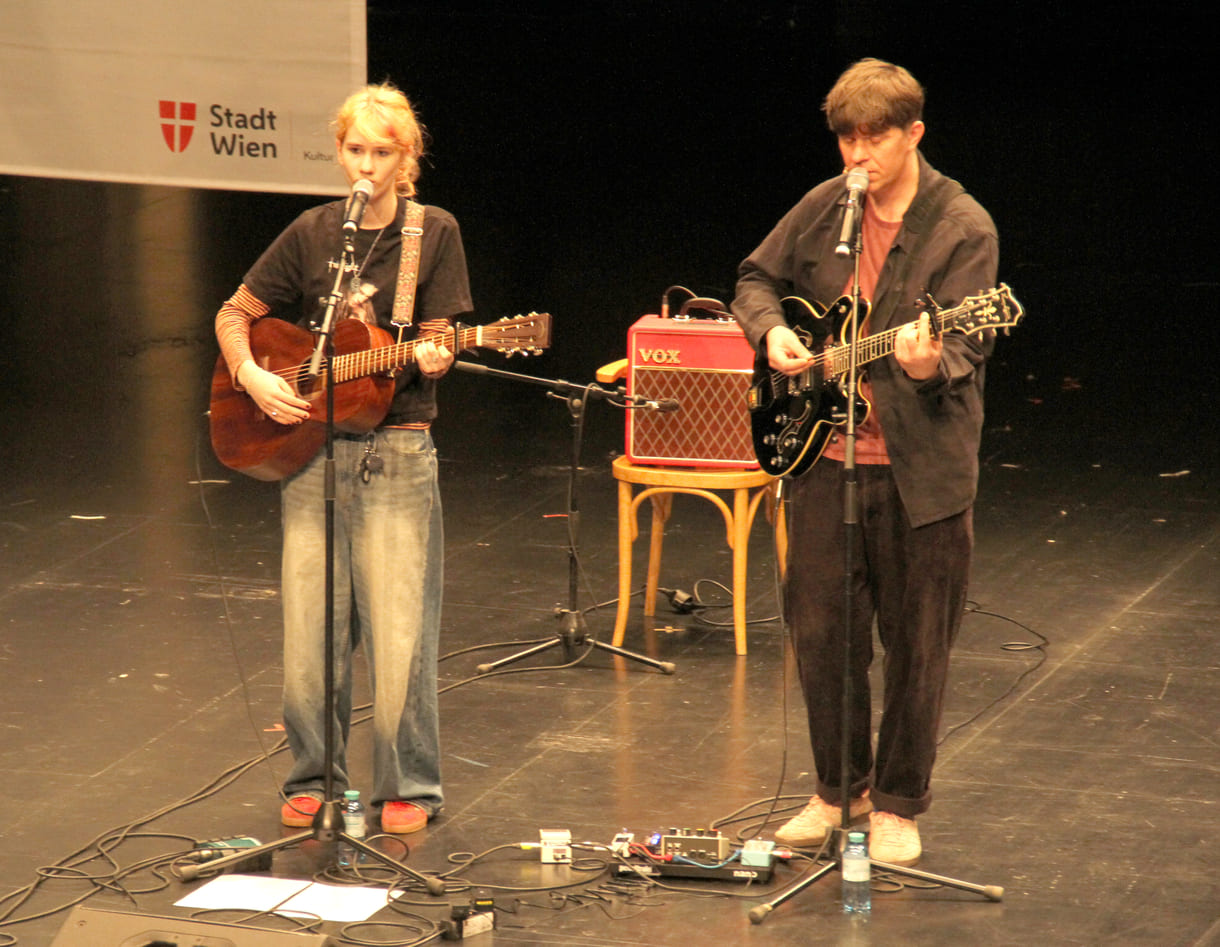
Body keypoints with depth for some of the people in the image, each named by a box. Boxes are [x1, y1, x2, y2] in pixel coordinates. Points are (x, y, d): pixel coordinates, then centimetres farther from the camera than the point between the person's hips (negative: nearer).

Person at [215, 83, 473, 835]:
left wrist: (432, 358, -23)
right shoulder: (313, 234, 6)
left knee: (398, 629, -5)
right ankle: (314, 779, 20)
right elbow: (235, 315, 13)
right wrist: (251, 377, -5)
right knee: (311, 628, 5)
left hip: (397, 452, -2)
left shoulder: (434, 233, 2)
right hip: (309, 447, 2)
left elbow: (439, 338, 0)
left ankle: (408, 788, 7)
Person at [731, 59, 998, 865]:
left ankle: (898, 805, 20)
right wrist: (772, 331, -3)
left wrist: (932, 365, -39)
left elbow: (966, 352, -16)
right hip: (826, 460, 4)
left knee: (917, 648, 5)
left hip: (922, 467, -4)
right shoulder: (823, 208, 4)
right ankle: (840, 789, 27)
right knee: (820, 633, 10)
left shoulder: (963, 229, -10)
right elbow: (757, 280, 18)